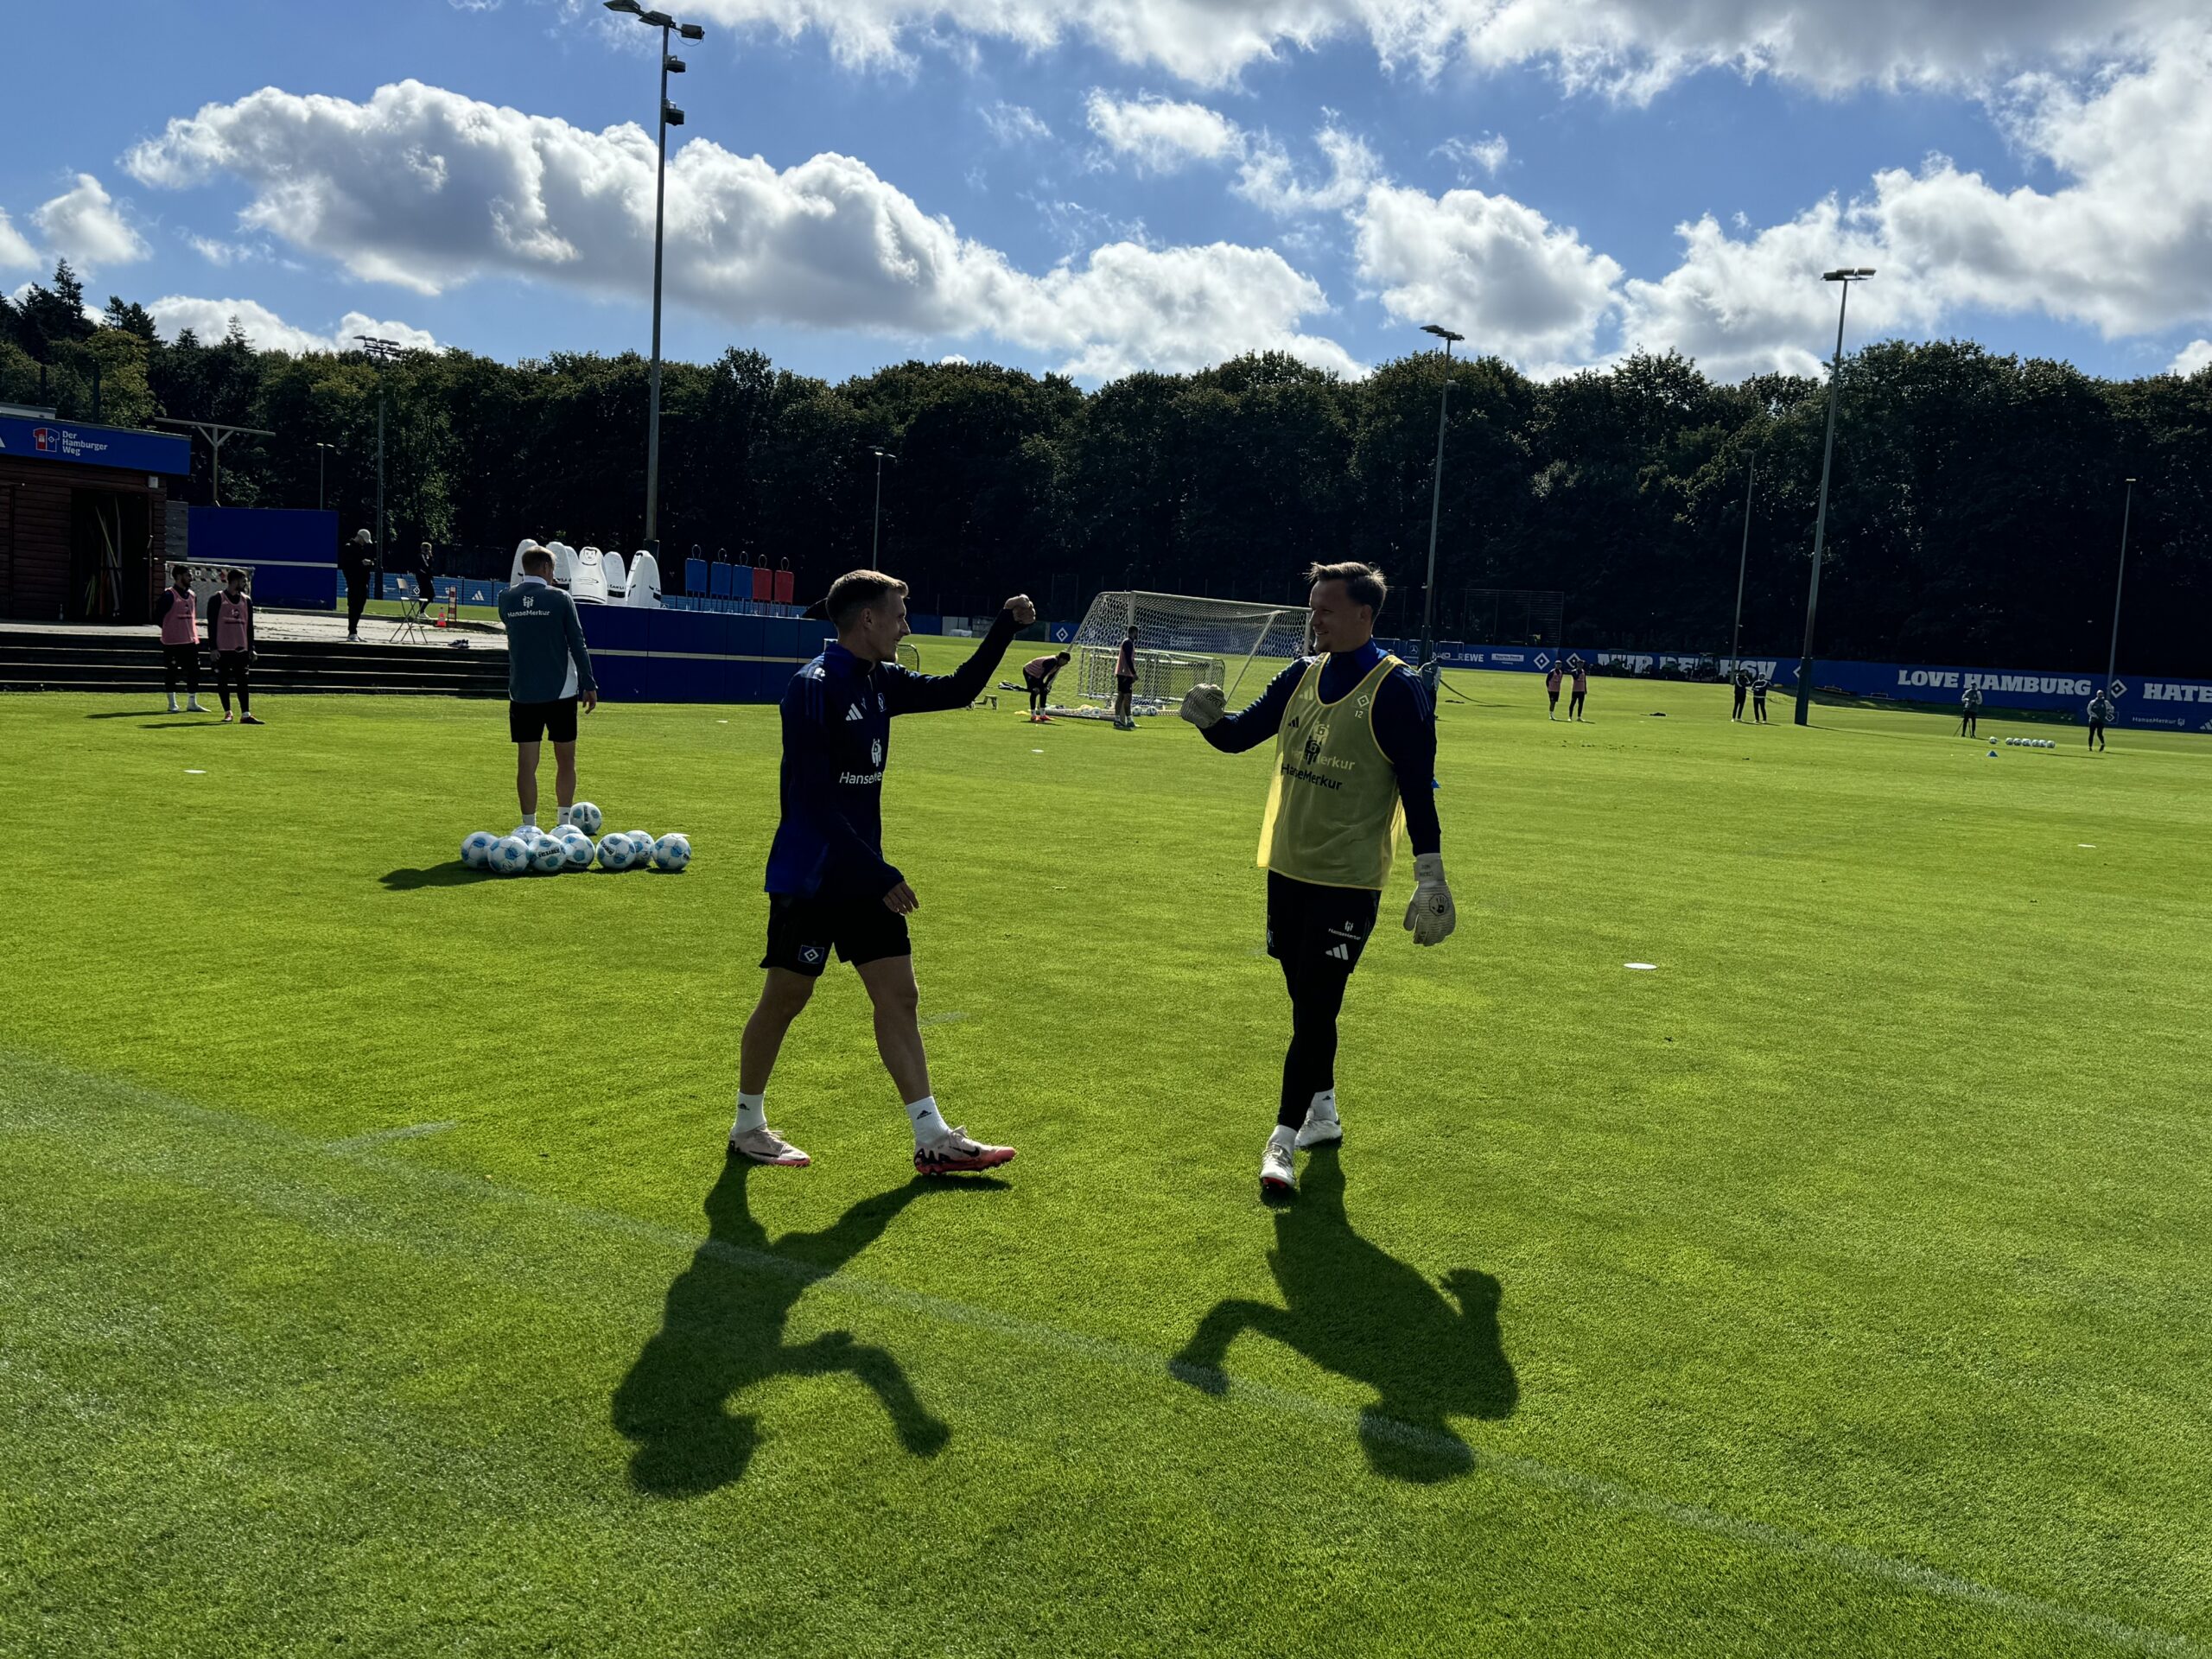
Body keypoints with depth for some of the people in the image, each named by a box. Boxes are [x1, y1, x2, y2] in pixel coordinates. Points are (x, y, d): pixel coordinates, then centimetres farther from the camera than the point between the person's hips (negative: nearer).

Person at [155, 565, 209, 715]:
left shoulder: (191, 595, 13)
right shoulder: (168, 594, -9)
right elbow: (158, 616, -9)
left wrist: (193, 631, 11)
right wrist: (170, 629, -4)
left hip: (191, 640, 7)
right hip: (173, 641, -7)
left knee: (194, 671, 6)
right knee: (171, 672, 1)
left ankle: (193, 704, 12)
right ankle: (172, 704, 8)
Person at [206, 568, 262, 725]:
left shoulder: (247, 600, 10)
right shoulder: (217, 600, -4)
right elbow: (211, 625, -5)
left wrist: (251, 648, 9)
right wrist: (213, 648, -10)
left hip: (241, 648, 3)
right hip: (222, 649, -3)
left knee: (242, 682, -1)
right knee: (222, 681, 4)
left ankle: (245, 714, -4)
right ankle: (227, 713, 14)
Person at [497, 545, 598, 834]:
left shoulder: (506, 599, 3)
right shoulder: (560, 599, -5)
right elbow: (577, 644, -6)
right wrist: (589, 684, -1)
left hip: (521, 692, 2)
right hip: (560, 691, -2)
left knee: (526, 761, 3)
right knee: (565, 760, 10)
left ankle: (528, 825, 2)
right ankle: (565, 823, 14)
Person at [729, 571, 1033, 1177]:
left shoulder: (880, 682, 6)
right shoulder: (814, 688, -18)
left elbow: (957, 689, 20)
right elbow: (813, 801, -22)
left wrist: (1006, 627, 8)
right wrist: (880, 874, -23)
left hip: (863, 875, 8)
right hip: (808, 877, -8)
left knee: (899, 996, 5)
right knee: (783, 1000, 5)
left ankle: (933, 1140, 9)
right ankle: (747, 1127, 24)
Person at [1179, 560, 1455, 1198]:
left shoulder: (1394, 688, -11)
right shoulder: (1303, 675, 7)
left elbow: (1418, 787, -13)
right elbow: (1240, 734, 9)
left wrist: (1431, 878, -15)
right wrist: (1209, 716, -14)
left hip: (1347, 881, -7)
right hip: (1287, 868, 7)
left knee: (1315, 1009, -5)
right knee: (1306, 1004, 17)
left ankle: (1284, 1140, 1)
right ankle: (1322, 1114, 33)